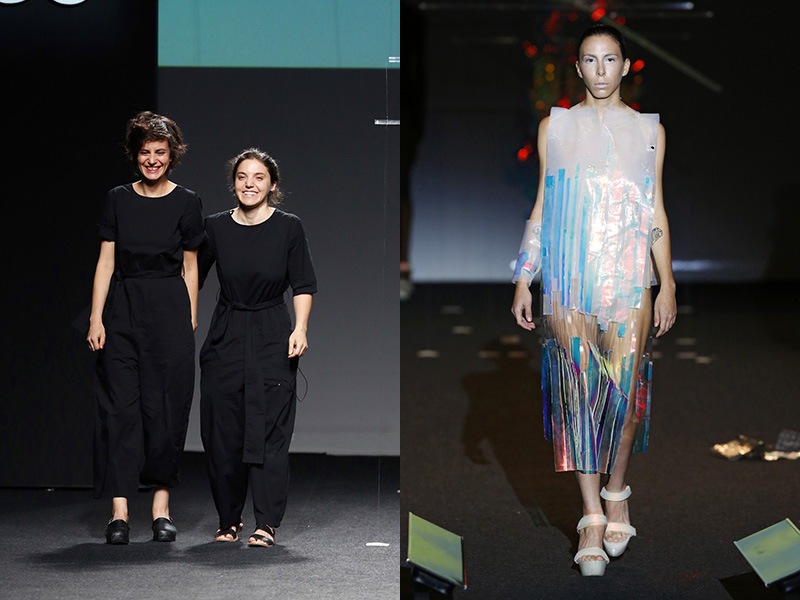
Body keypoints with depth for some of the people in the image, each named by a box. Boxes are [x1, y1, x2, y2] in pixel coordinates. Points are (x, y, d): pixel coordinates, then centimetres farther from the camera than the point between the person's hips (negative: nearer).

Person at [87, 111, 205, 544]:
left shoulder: (186, 203, 3)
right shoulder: (118, 200, 6)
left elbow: (189, 267, 6)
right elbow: (106, 261, 4)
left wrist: (191, 322, 2)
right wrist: (96, 318, -4)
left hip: (170, 312, -1)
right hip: (123, 309, 1)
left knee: (166, 407, -1)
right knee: (120, 406, -4)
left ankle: (162, 508, 8)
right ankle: (119, 512, -5)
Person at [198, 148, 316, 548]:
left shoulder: (288, 228, -3)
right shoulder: (215, 227, 2)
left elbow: (304, 286, 0)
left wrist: (300, 329, -13)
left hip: (272, 339, -2)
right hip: (225, 338, 2)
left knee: (269, 430, -7)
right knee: (221, 432, 3)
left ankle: (266, 525, -6)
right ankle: (229, 521, 17)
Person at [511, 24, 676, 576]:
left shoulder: (650, 130, 9)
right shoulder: (555, 126, 10)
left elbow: (657, 215, 10)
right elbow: (542, 208, 11)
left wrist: (668, 284, 4)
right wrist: (524, 280, 6)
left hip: (629, 276, 0)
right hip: (568, 276, 0)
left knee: (625, 386, -3)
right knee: (579, 387, -6)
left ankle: (617, 494, 17)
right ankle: (592, 517, -5)